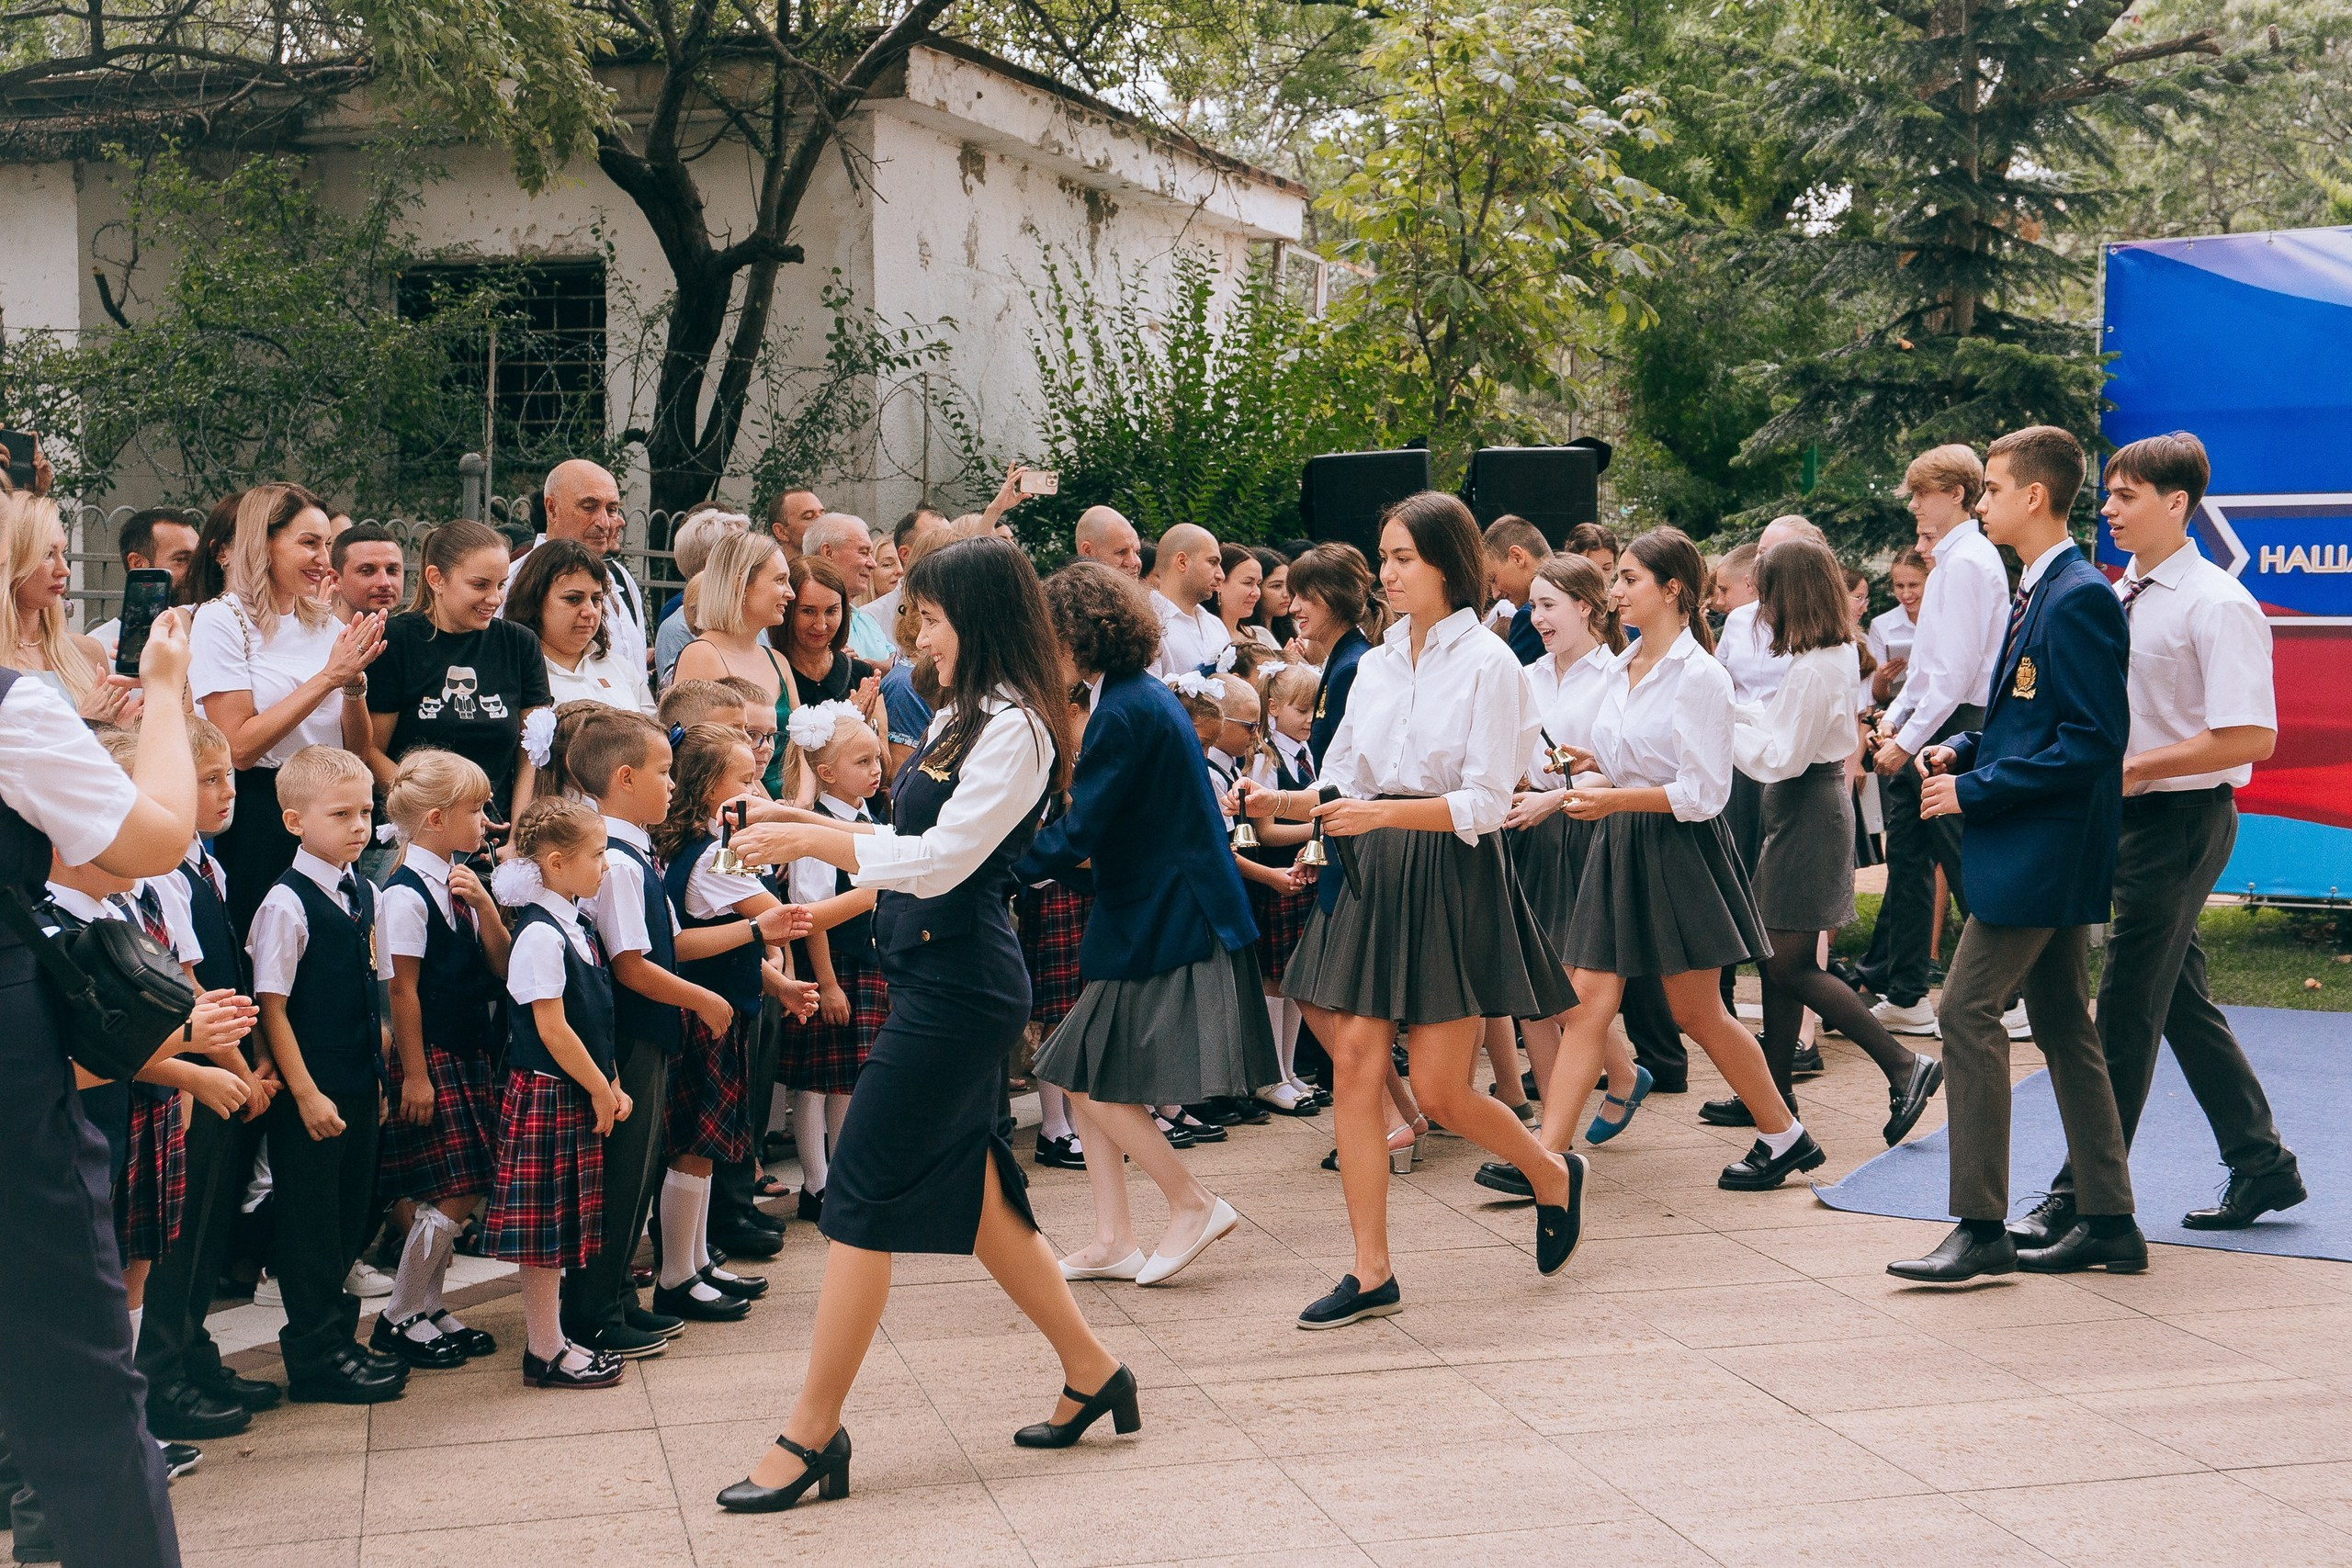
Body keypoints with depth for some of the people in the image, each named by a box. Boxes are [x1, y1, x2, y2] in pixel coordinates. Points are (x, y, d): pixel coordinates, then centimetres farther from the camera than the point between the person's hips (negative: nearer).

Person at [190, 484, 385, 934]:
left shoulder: (325, 623, 10)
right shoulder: (222, 619, -7)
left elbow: (356, 747, 9)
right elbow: (240, 747, -16)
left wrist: (354, 680, -9)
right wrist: (328, 677, -17)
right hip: (257, 816, -5)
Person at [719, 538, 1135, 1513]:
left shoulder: (1014, 726, -15)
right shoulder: (962, 717, 14)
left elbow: (944, 858, -21)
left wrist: (812, 839, -15)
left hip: (960, 985, -10)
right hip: (939, 977, 10)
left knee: (864, 1196, -6)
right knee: (969, 1191, 15)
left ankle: (812, 1435, 1)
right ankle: (1091, 1373, 27)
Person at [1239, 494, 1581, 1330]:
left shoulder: (1488, 664, -7)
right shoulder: (1375, 665, 11)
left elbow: (1485, 804, -14)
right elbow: (1343, 790, 13)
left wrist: (1382, 813, -25)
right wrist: (1281, 803, -7)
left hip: (1453, 881, -6)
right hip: (1372, 879, 6)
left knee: (1437, 1088, -4)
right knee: (1354, 1065, -2)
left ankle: (1554, 1174, 26)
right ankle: (1371, 1273, 5)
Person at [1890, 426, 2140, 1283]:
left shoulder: (2081, 598, -17)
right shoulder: (2038, 592, 15)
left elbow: (2093, 738, -22)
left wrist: (1975, 789, -19)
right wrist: (1964, 748, 7)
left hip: (2044, 849, -11)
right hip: (2039, 851, 11)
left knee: (1969, 1011, -10)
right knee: (2062, 1025, 12)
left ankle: (1981, 1228, -6)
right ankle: (2108, 1222, 19)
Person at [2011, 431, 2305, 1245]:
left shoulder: (2216, 605, -15)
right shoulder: (2121, 597, 10)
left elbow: (2251, 736, -22)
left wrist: (2132, 768, -22)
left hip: (2181, 820, -9)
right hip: (2129, 815, 9)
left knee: (2127, 1010, -5)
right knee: (2183, 1004, 15)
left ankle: (2081, 1198, 2)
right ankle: (2262, 1167, 28)